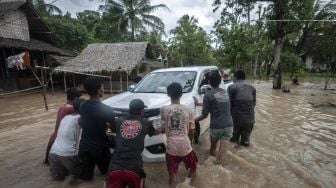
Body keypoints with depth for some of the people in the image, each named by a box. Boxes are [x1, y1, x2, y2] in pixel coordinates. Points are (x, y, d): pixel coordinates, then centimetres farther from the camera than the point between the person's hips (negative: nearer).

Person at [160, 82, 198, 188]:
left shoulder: (164, 109, -6)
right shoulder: (187, 110, -3)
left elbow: (163, 129, -1)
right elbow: (191, 132, 4)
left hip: (171, 146, 0)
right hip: (185, 146, 1)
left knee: (172, 174, 15)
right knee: (193, 166, 27)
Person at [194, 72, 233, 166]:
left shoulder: (208, 95, -10)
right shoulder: (225, 92, 10)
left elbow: (204, 115, -8)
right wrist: (198, 103, 29)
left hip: (216, 126, -4)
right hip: (228, 125, 4)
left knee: (213, 147, 23)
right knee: (222, 153, 7)